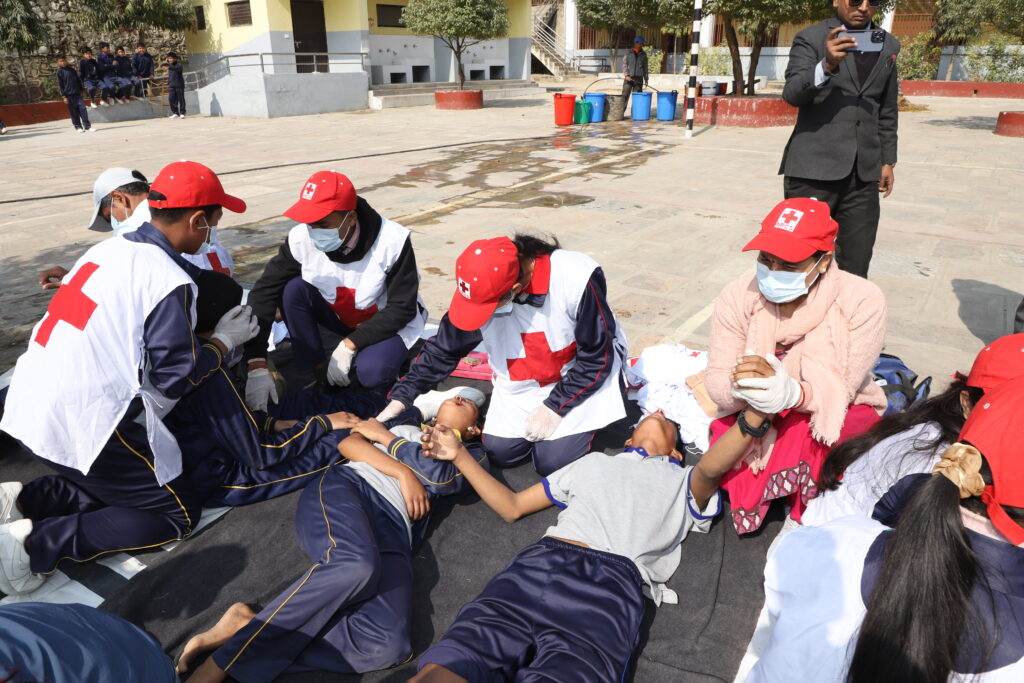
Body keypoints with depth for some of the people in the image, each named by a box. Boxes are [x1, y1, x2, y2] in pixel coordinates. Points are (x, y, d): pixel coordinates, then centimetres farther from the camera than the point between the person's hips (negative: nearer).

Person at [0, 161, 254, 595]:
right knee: (178, 515, 4)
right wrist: (226, 340, 3)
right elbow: (176, 376, -13)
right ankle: (36, 545, -5)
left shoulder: (109, 248, 7)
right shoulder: (171, 280, -16)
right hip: (81, 424, -9)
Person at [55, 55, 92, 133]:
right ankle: (78, 126, 7)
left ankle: (87, 126, -3)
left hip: (77, 93, 3)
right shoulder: (59, 72, 0)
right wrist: (64, 96, -8)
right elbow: (60, 85, -2)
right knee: (74, 112, 1)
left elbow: (78, 81, 19)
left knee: (82, 109, -5)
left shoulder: (72, 70, 12)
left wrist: (81, 91, 13)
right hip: (69, 95, -3)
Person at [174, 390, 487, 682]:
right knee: (358, 563, -38)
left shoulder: (473, 456, 25)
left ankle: (247, 626, -25)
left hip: (391, 529, 1)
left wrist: (384, 435, 12)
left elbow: (436, 475, 3)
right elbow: (348, 442, 13)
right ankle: (225, 657, -27)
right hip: (343, 490, 0)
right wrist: (401, 472, 0)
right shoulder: (408, 419, 29)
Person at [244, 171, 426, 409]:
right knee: (293, 289, -24)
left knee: (372, 373, -32)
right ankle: (318, 372, -10)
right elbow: (264, 294, -21)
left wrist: (350, 344, -27)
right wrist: (257, 367, -28)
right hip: (338, 314, 4)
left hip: (387, 321, -3)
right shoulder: (301, 239, -22)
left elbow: (402, 308, -21)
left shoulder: (393, 242, -29)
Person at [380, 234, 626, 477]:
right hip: (519, 383, 4)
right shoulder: (482, 287, -19)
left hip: (582, 377, -4)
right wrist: (399, 400, -9)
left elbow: (597, 357, -21)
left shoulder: (578, 279, -32)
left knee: (553, 462, -12)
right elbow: (444, 348, -6)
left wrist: (554, 407, -18)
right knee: (501, 453, -3)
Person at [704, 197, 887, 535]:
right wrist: (739, 387, -43)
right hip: (753, 418, 2)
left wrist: (793, 393, -46)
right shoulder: (738, 296, -15)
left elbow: (841, 390, -22)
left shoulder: (862, 301, -19)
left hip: (841, 414, -1)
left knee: (804, 431, -36)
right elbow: (716, 380, -16)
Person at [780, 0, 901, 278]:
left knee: (856, 270, 3)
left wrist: (888, 160, 17)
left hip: (864, 173, 4)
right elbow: (792, 94, -14)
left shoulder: (889, 45, 16)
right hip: (813, 168, -4)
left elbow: (887, 110, 21)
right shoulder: (810, 38, 1)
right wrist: (827, 65, -31)